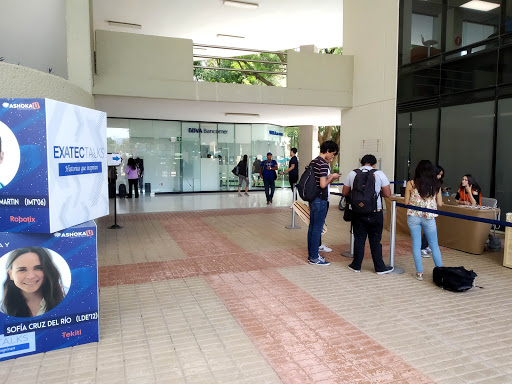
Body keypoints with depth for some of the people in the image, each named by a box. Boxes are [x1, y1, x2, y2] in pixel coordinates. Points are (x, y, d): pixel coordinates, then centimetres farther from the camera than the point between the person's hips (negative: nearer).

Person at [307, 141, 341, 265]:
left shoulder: (313, 162, 12)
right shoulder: (323, 164, -17)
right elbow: (323, 184, -22)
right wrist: (332, 177, -8)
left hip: (312, 198, 10)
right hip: (320, 200, -10)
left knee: (312, 227, 14)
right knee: (317, 228, -2)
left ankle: (311, 254, 24)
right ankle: (314, 257, 6)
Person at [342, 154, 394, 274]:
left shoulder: (352, 174, 2)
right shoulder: (379, 174, -4)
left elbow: (345, 192, 8)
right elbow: (388, 194, -2)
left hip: (358, 212, 2)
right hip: (375, 213, -1)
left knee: (359, 239, 12)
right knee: (375, 240, 8)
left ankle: (356, 265, 21)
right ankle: (379, 267, 18)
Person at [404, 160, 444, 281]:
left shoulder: (411, 184, -7)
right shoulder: (436, 185, -3)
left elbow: (406, 202, -3)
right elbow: (439, 204, 1)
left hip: (413, 216, -1)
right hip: (429, 217, 1)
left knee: (416, 244, 7)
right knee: (434, 245, 13)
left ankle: (419, 272, 10)